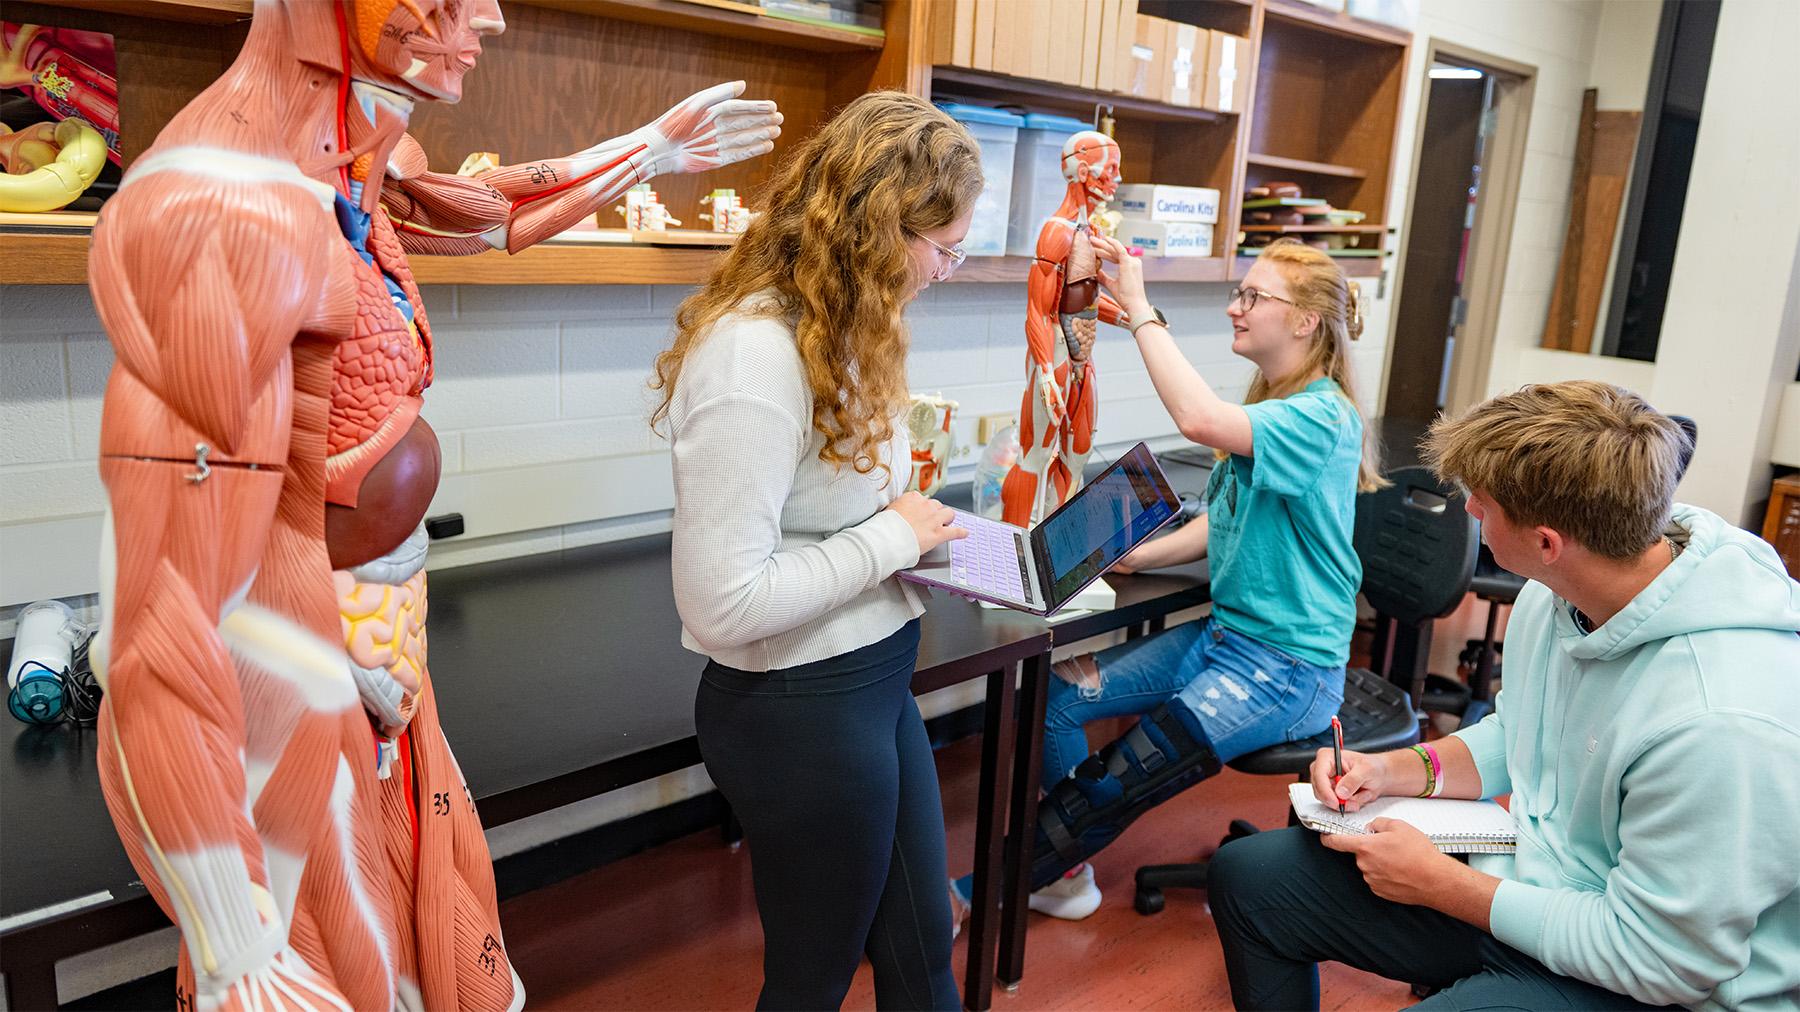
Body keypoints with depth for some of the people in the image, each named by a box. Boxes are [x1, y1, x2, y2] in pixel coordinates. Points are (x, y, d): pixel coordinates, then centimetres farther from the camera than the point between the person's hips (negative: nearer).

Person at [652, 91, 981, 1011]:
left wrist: (920, 523, -2)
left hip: (877, 680, 9)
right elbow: (721, 605, -27)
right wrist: (891, 538, -18)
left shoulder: (830, 328, 4)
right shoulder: (754, 355, -25)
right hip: (800, 709, -8)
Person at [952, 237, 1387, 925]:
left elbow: (1200, 419, -38)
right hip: (1225, 630, 9)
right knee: (1056, 697, -6)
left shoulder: (1322, 417, -18)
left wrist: (1140, 308, -31)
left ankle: (968, 893, -1)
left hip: (1290, 668, -9)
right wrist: (1138, 556, 0)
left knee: (1119, 780, -17)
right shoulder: (1271, 408, 12)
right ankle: (1064, 872, 9)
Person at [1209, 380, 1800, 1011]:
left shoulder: (1721, 720, -33)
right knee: (1245, 874, 3)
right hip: (1522, 883, 8)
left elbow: (1661, 961, -23)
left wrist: (1438, 883, -17)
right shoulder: (1556, 594, -6)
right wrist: (1395, 771, -5)